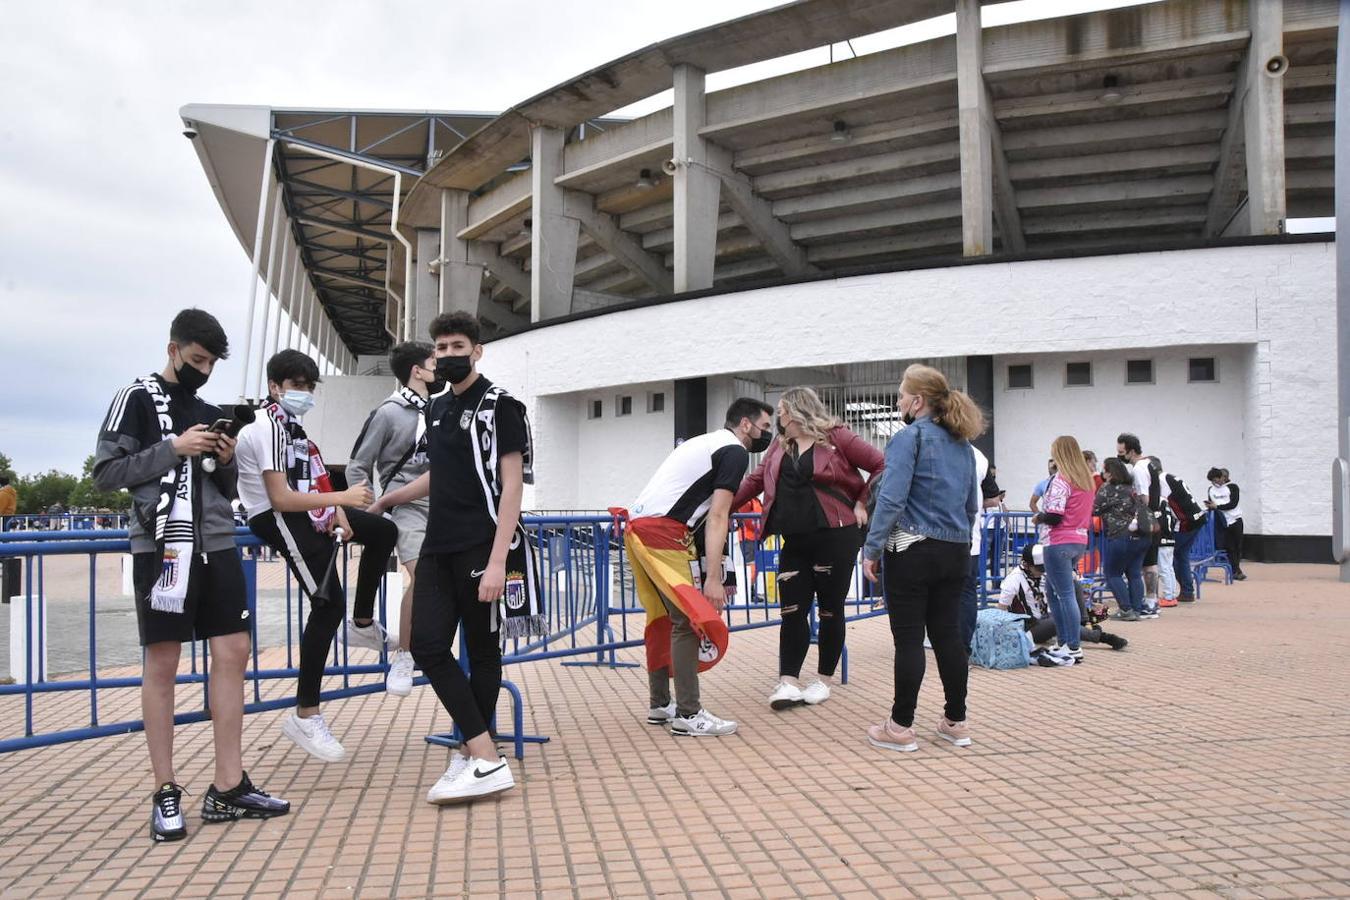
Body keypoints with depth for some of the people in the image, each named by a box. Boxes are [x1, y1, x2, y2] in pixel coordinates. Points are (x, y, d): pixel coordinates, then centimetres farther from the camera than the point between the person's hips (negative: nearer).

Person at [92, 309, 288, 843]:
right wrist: (173, 449, -12)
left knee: (232, 653, 2)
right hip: (162, 547, -6)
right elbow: (105, 472, -6)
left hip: (217, 545, 6)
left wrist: (227, 463, 3)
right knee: (162, 663, -1)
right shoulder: (137, 399, 2)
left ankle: (227, 788, 9)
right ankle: (166, 794, 7)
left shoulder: (210, 413, 19)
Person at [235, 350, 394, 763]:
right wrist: (341, 499, -25)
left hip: (310, 512, 10)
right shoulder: (268, 428, -18)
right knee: (330, 605, -15)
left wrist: (338, 511, 0)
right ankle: (305, 717, -9)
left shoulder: (289, 424, 12)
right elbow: (281, 499, -25)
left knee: (383, 532, 15)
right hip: (279, 519, -10)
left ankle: (363, 625, 26)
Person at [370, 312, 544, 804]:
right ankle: (483, 755, 0)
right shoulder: (437, 407, 15)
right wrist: (385, 500, 37)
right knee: (428, 645, -2)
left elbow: (511, 484, -12)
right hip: (438, 546, 7)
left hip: (481, 548, -7)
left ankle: (477, 755, 8)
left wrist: (497, 560, -20)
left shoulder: (500, 405, -6)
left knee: (482, 651, 0)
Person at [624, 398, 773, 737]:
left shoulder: (705, 442, 26)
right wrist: (713, 578, -16)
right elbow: (717, 518, -12)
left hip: (638, 527, 10)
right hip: (665, 533, -10)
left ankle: (660, 705, 25)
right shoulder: (736, 451, -2)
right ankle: (688, 715, -5)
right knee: (689, 620, -7)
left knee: (663, 618, 17)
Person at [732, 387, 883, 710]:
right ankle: (788, 683, 4)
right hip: (796, 541, 5)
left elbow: (881, 465, -4)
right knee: (792, 609, 0)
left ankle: (823, 681, 17)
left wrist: (862, 504, -6)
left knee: (830, 609, 5)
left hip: (835, 536, -5)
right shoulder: (779, 445, 14)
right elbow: (756, 480, 10)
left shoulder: (835, 437, -4)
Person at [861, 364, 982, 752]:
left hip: (913, 550, -7)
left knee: (908, 638, -2)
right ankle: (956, 722, 19)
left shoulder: (909, 437, -10)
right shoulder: (962, 443, 13)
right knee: (948, 635, 12)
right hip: (955, 553, 7)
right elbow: (972, 504, 20)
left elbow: (891, 499, -18)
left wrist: (871, 549, -13)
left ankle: (901, 727, 4)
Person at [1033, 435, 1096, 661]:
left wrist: (1039, 518, 0)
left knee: (1065, 594, -4)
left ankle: (1073, 648, -2)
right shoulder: (1086, 479, 12)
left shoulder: (1061, 480, -13)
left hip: (1059, 543, -8)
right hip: (1080, 541, 8)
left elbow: (1054, 516, -20)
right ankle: (1064, 641, 17)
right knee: (1053, 592, 17)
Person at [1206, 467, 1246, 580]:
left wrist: (1217, 506, -22)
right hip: (1222, 522, 3)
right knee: (1229, 547, 0)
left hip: (1235, 520, -3)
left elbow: (1233, 504, -17)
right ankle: (1236, 571, 6)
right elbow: (1212, 505, 13)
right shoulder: (1211, 489, 6)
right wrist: (1209, 506, -9)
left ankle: (1235, 570, 14)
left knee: (1237, 546, 3)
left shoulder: (1232, 487, -7)